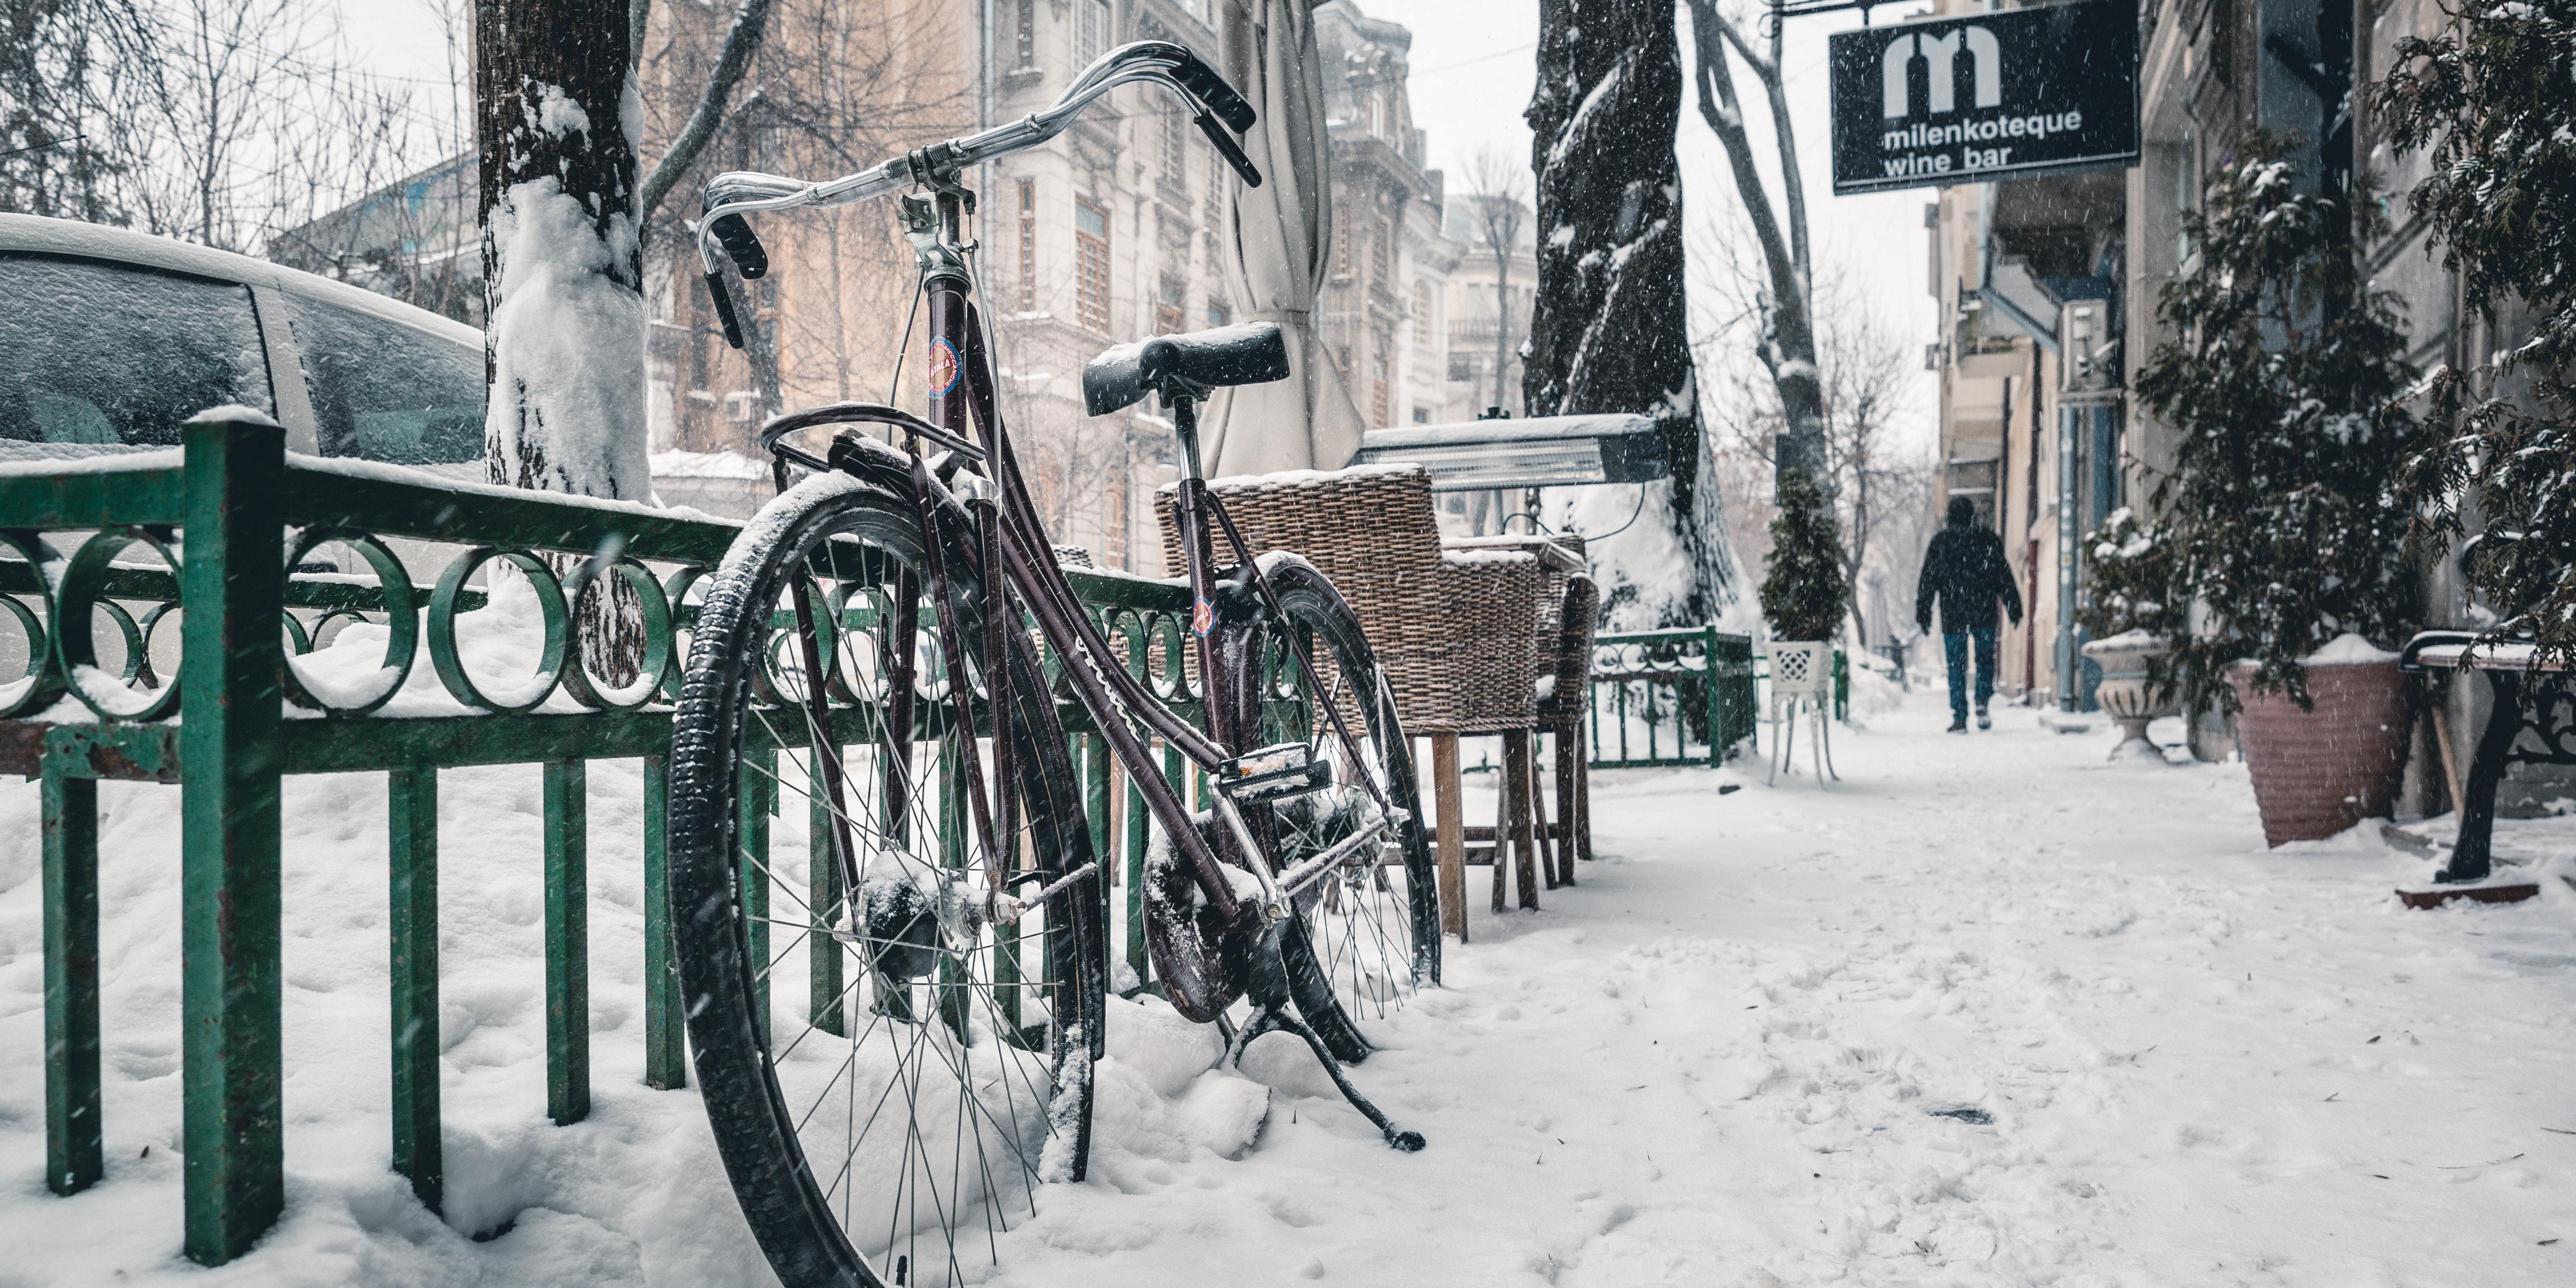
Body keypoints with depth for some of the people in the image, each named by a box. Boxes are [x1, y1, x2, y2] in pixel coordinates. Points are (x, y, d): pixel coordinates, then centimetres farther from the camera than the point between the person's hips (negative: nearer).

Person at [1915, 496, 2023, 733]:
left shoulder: (1939, 541, 2)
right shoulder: (1989, 539, 4)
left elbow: (1928, 580, 2)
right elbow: (2004, 577, 5)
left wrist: (1923, 614, 5)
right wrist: (2014, 608, 9)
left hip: (1952, 615, -1)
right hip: (1984, 614, 1)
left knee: (1956, 666, 2)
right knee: (1985, 659, 16)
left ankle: (1959, 718, -2)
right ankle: (1982, 702, -5)